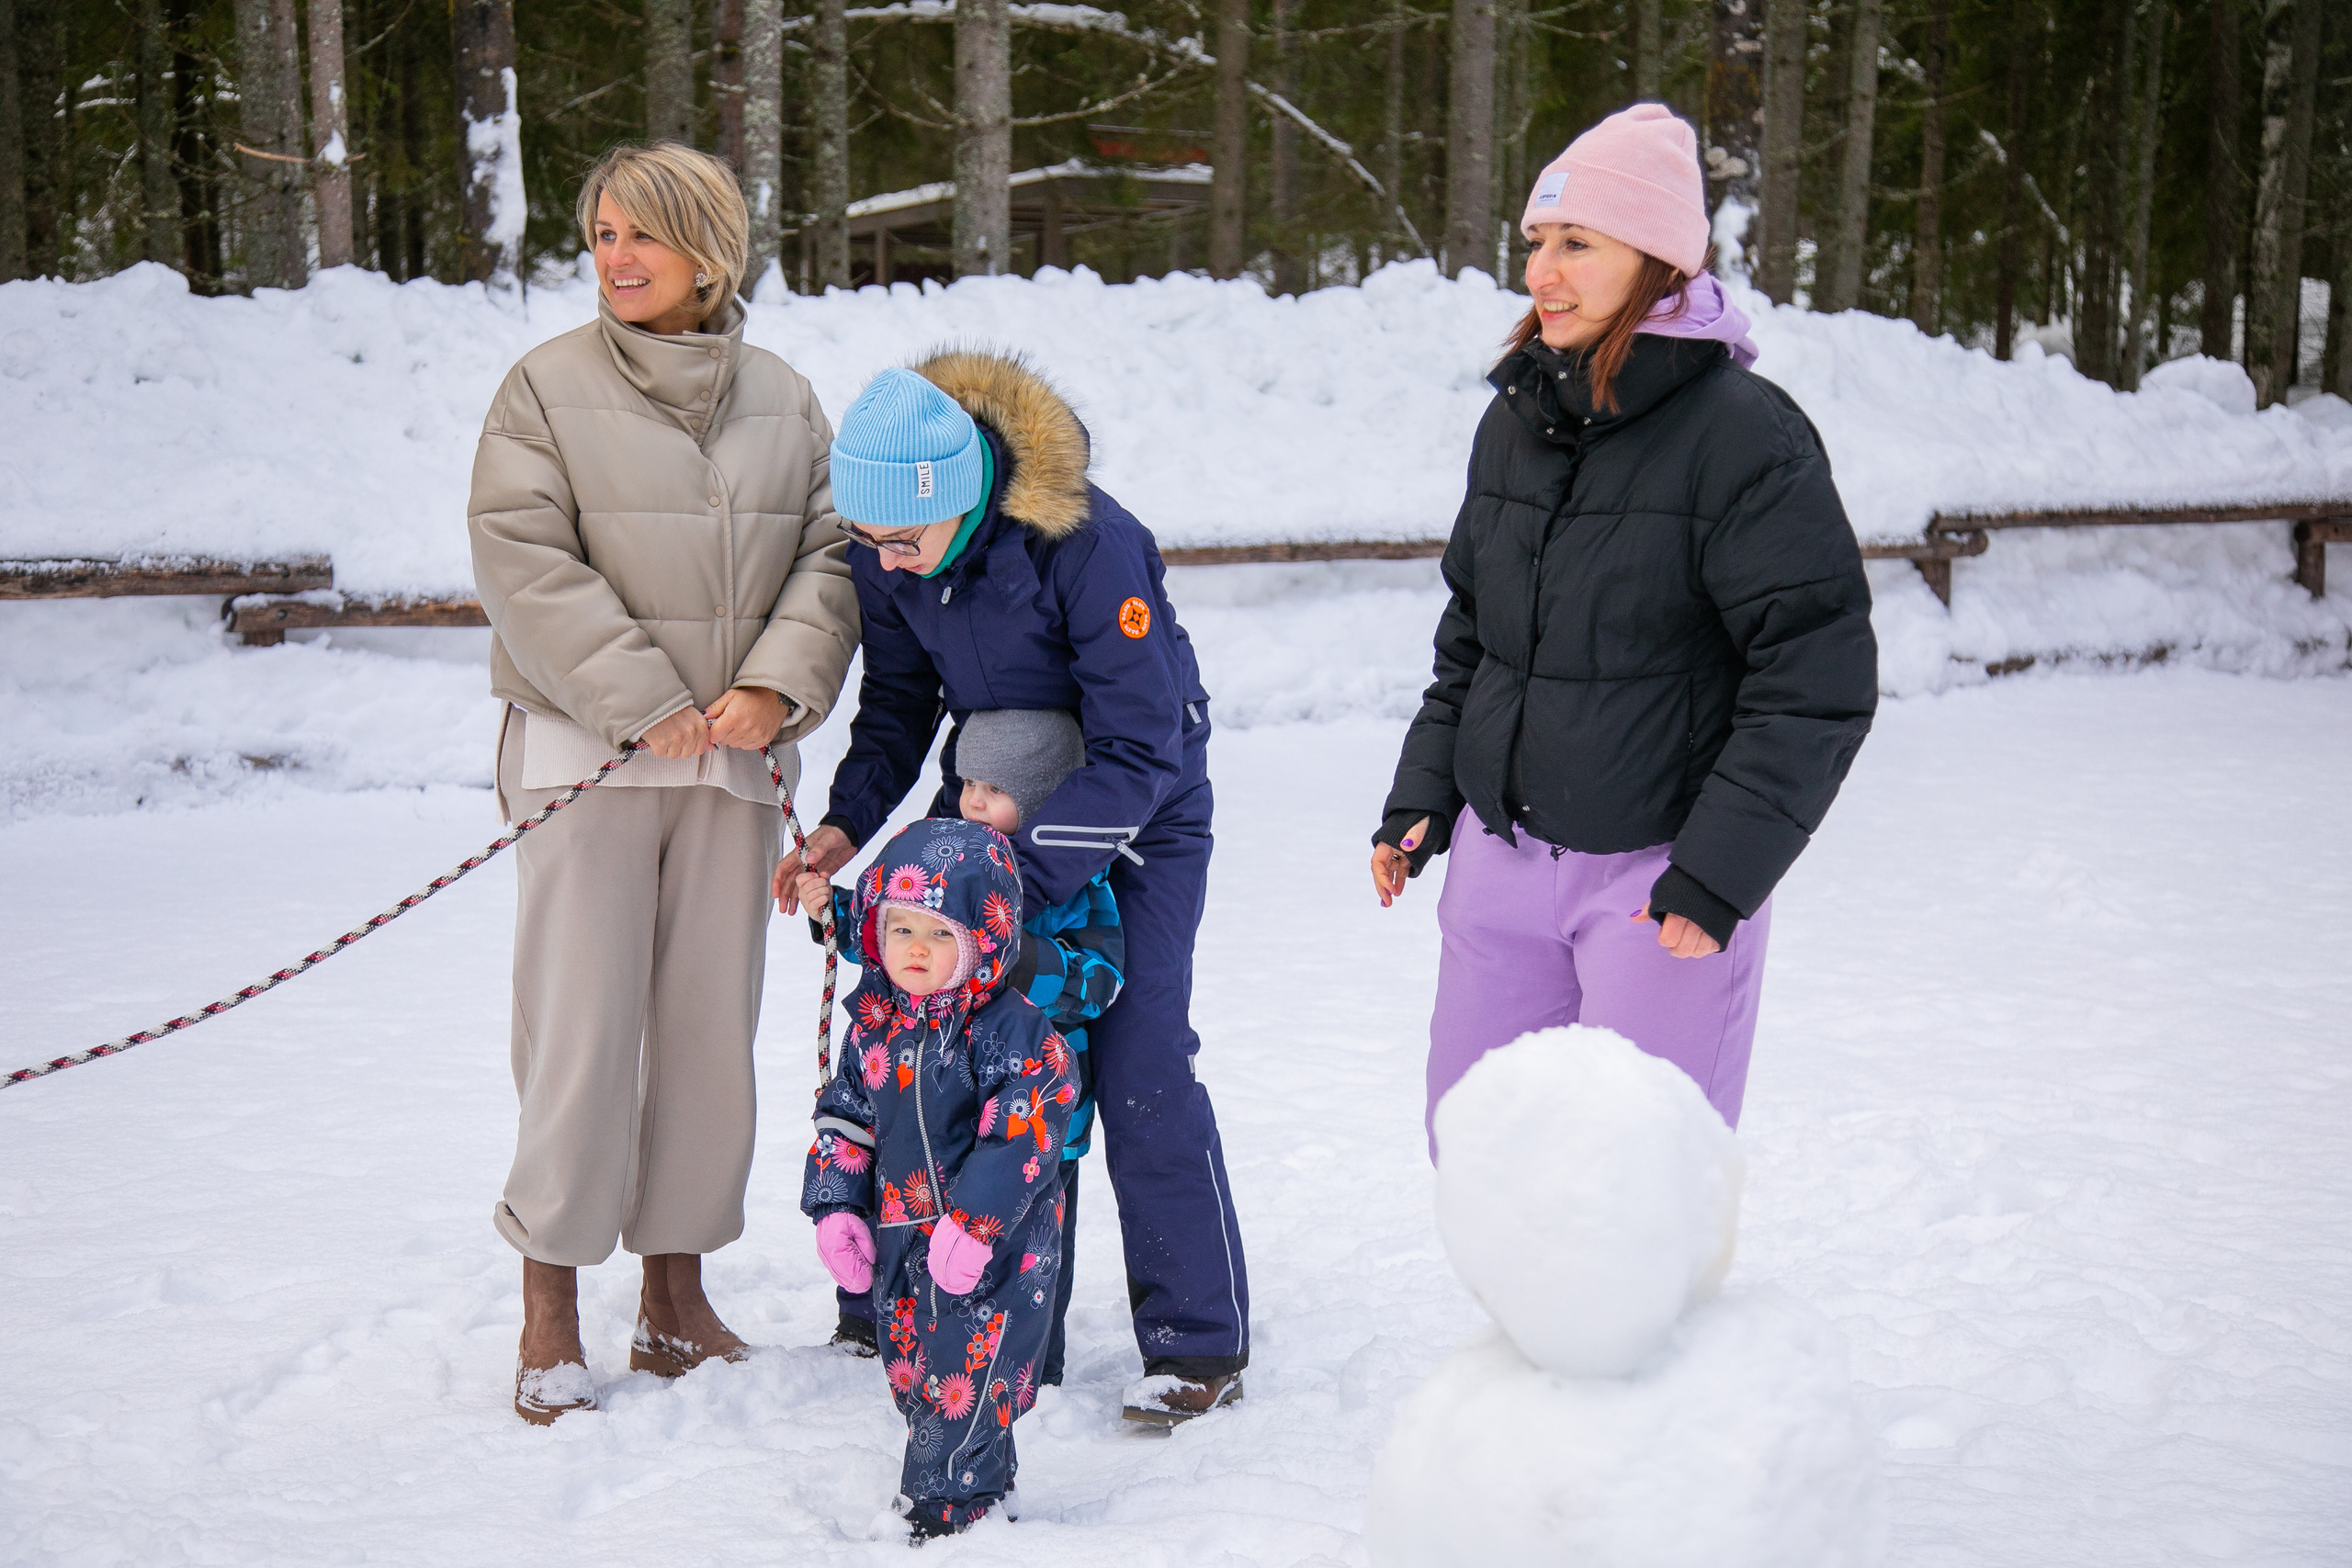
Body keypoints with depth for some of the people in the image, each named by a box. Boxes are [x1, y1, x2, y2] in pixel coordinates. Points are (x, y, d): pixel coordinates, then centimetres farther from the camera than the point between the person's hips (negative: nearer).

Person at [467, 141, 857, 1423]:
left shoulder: (783, 398, 11)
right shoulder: (549, 387, 0)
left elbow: (832, 551, 7)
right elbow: (523, 558, -8)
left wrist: (776, 687, -10)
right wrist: (641, 703, -15)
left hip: (734, 757, 4)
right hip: (584, 745, -3)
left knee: (713, 1023, 7)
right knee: (580, 1027, -5)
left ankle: (677, 1294, 20)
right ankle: (550, 1316, 6)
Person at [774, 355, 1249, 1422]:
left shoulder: (1089, 545, -33)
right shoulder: (885, 555, -13)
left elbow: (1138, 753, -30)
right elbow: (899, 706, 2)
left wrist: (1020, 876, -37)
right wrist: (848, 821, -15)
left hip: (1135, 815, -6)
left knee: (1137, 1066, -12)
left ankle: (1200, 1343, 1)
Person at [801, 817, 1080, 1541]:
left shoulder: (1012, 1032, -16)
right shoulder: (874, 1025, 4)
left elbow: (1018, 1138, -20)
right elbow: (844, 1120, 13)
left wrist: (973, 1222, -24)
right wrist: (836, 1208, 5)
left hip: (995, 1245, -7)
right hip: (903, 1239, 7)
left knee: (970, 1383, -5)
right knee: (914, 1375, 16)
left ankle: (948, 1504, 10)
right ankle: (984, 1480, 32)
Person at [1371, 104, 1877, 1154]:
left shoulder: (1743, 433, -13)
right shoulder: (1514, 418, 9)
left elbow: (1819, 679, -15)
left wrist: (1719, 871, -17)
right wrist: (1421, 797, 13)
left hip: (1658, 872, -6)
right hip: (1500, 860, 7)